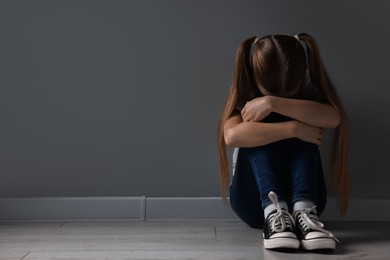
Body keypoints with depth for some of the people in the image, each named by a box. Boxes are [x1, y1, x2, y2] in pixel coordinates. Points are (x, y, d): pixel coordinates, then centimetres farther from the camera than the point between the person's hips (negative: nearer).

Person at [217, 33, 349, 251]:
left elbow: (333, 117, -28)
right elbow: (232, 135, -31)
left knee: (301, 124, -21)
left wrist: (273, 103, -34)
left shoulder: (307, 93, -3)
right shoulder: (245, 97, -8)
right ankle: (273, 213, -41)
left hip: (303, 199, 1)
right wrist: (293, 129, -32)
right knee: (260, 129, -24)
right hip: (255, 201, -1)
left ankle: (303, 211, -38)